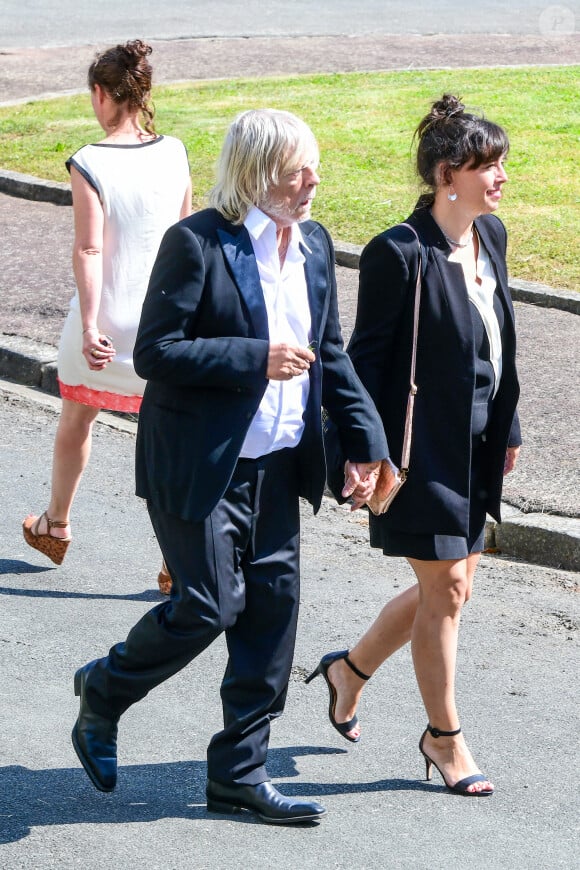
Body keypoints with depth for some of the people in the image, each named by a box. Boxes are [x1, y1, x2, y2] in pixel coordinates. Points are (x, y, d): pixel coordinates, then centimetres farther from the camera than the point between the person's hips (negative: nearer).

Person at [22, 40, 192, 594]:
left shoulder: (89, 165, -15)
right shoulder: (174, 154, -3)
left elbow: (89, 249, -18)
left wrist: (89, 326, -18)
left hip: (104, 320, -2)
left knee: (76, 421, 20)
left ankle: (55, 526, 40)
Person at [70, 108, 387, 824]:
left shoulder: (314, 245, 9)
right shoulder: (197, 243, -14)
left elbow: (330, 355, 17)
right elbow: (155, 353, -16)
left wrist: (365, 439, 8)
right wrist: (256, 360, -21)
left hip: (277, 465, 7)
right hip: (200, 465, -7)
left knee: (273, 605, 6)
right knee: (210, 604, -5)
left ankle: (239, 774, 17)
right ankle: (103, 692, 23)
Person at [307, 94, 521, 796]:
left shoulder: (490, 236, 6)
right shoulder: (399, 253, -17)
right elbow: (366, 356, -13)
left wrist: (507, 429, 17)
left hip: (475, 450, 8)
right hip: (423, 449, -8)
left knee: (450, 588, 15)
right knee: (445, 592, 0)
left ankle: (351, 669, 37)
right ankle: (444, 738, 15)